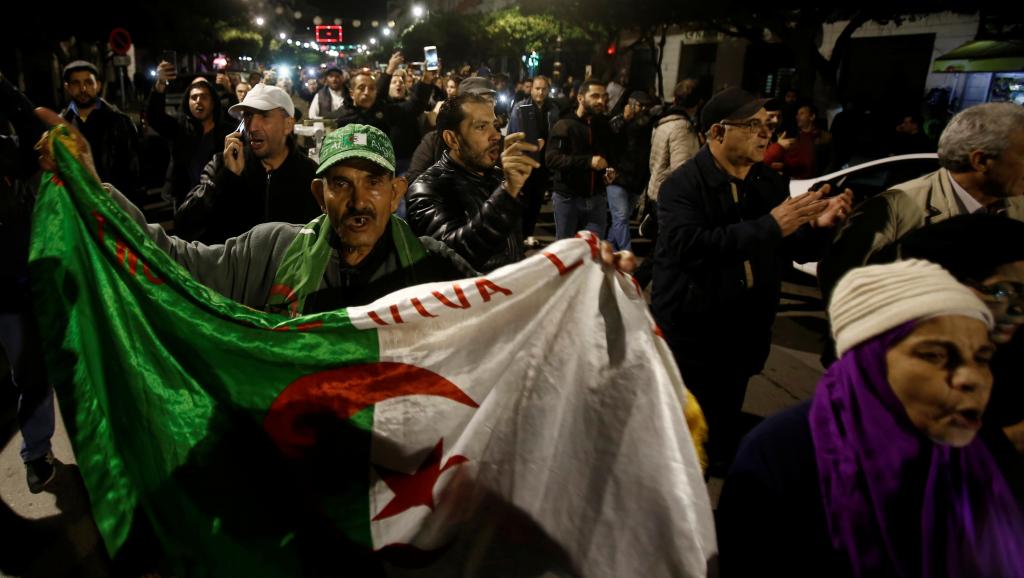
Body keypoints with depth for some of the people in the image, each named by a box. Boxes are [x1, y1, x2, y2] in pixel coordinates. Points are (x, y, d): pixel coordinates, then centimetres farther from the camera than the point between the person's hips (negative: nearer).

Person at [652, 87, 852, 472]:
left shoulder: (771, 183, 7)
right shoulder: (682, 185, -14)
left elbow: (797, 252, 11)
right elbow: (688, 244, -31)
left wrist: (819, 226, -11)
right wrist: (770, 226, -31)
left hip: (743, 339, 6)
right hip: (688, 339, -6)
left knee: (722, 439, 21)